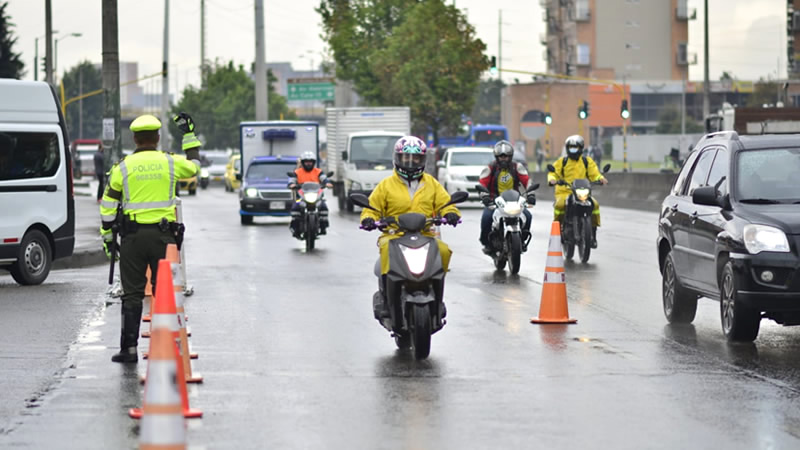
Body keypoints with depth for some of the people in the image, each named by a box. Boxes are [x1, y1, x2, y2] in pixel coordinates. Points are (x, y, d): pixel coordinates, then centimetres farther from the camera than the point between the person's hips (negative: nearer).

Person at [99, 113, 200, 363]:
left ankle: (129, 348, 2)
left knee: (132, 293, 4)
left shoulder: (123, 167, -2)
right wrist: (190, 135, 31)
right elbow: (193, 166, 21)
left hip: (133, 236, -1)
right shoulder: (170, 163, 0)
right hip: (164, 235, 1)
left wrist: (107, 235, 9)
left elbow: (108, 204, 0)